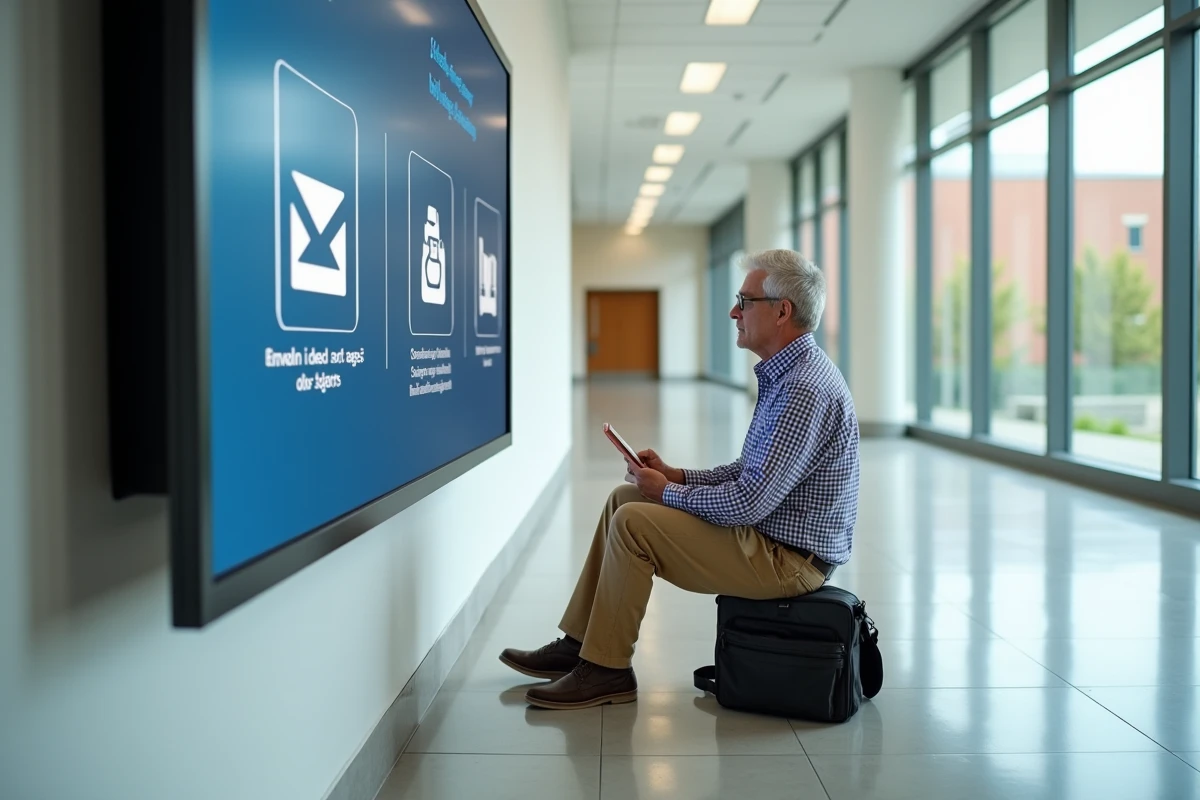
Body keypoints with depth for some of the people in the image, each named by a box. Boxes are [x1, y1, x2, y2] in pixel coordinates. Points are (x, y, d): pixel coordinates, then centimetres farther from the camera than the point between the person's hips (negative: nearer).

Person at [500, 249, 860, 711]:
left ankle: (605, 670, -3)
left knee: (633, 522, -18)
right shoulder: (788, 373, 10)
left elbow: (749, 502, -28)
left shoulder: (806, 389, -24)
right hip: (771, 533, 11)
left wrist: (667, 492, -12)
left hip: (788, 559, -11)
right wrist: (677, 476, 4)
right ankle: (580, 643, 12)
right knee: (624, 498, 9)